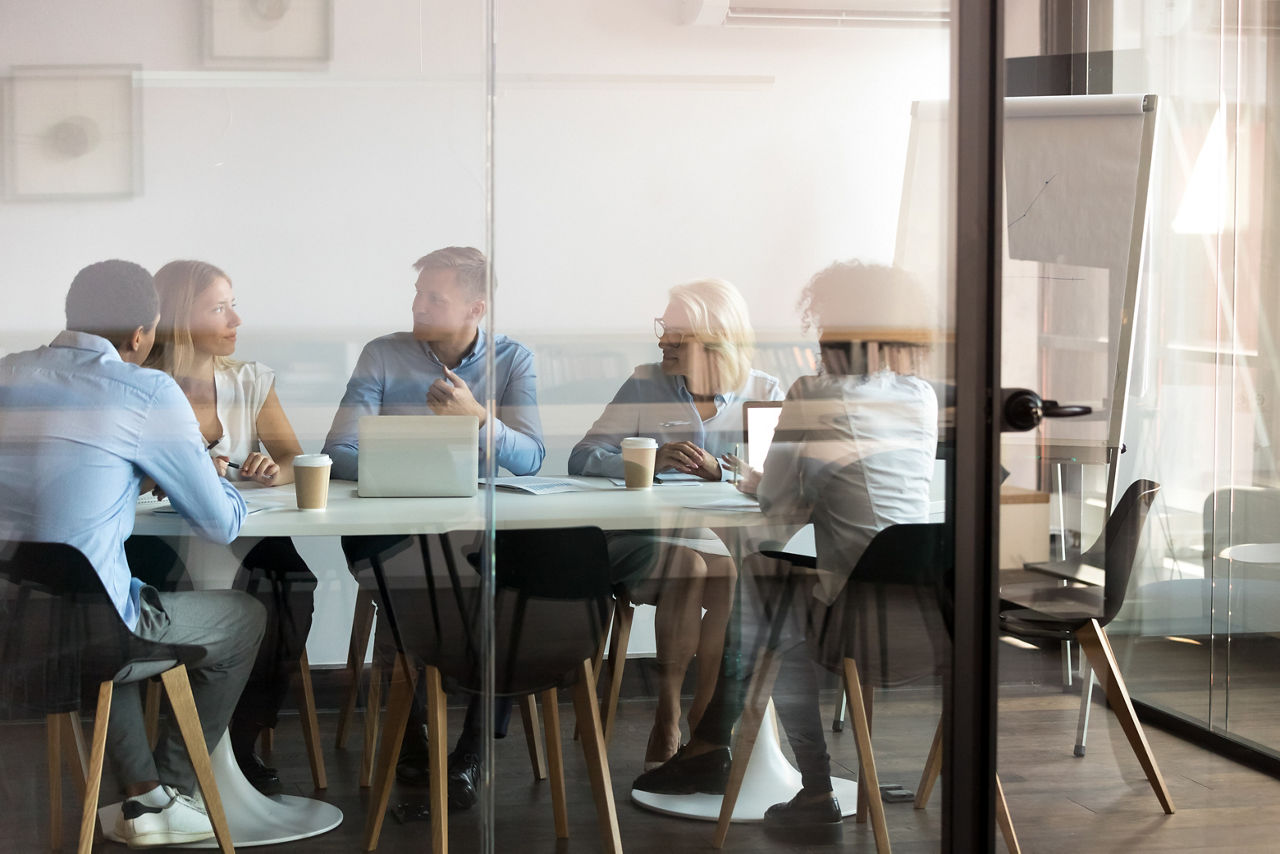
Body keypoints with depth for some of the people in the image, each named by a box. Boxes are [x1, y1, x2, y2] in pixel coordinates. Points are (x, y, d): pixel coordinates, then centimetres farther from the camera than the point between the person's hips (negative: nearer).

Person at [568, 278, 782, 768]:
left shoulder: (763, 393, 8)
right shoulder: (646, 386, 7)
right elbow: (583, 458, -3)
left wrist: (718, 470, -23)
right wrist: (651, 459, -20)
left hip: (731, 540, 1)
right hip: (650, 538, -1)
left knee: (733, 575, -32)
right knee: (687, 566, -33)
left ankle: (706, 715, -18)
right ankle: (667, 718, -22)